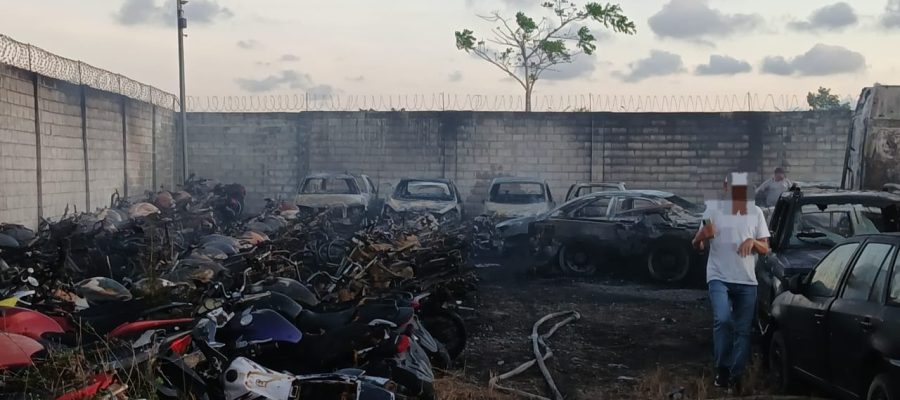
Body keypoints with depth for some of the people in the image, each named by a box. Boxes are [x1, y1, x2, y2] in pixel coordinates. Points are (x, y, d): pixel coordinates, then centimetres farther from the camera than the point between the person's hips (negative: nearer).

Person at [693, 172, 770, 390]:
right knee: (722, 320, -22)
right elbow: (697, 245, 2)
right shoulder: (713, 209, -1)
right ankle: (722, 368, -4)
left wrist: (752, 242, -14)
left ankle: (736, 375, 18)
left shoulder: (756, 212, 6)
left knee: (743, 330, 6)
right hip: (719, 278, -3)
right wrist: (703, 235, -22)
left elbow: (765, 249, 8)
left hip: (747, 281, 3)